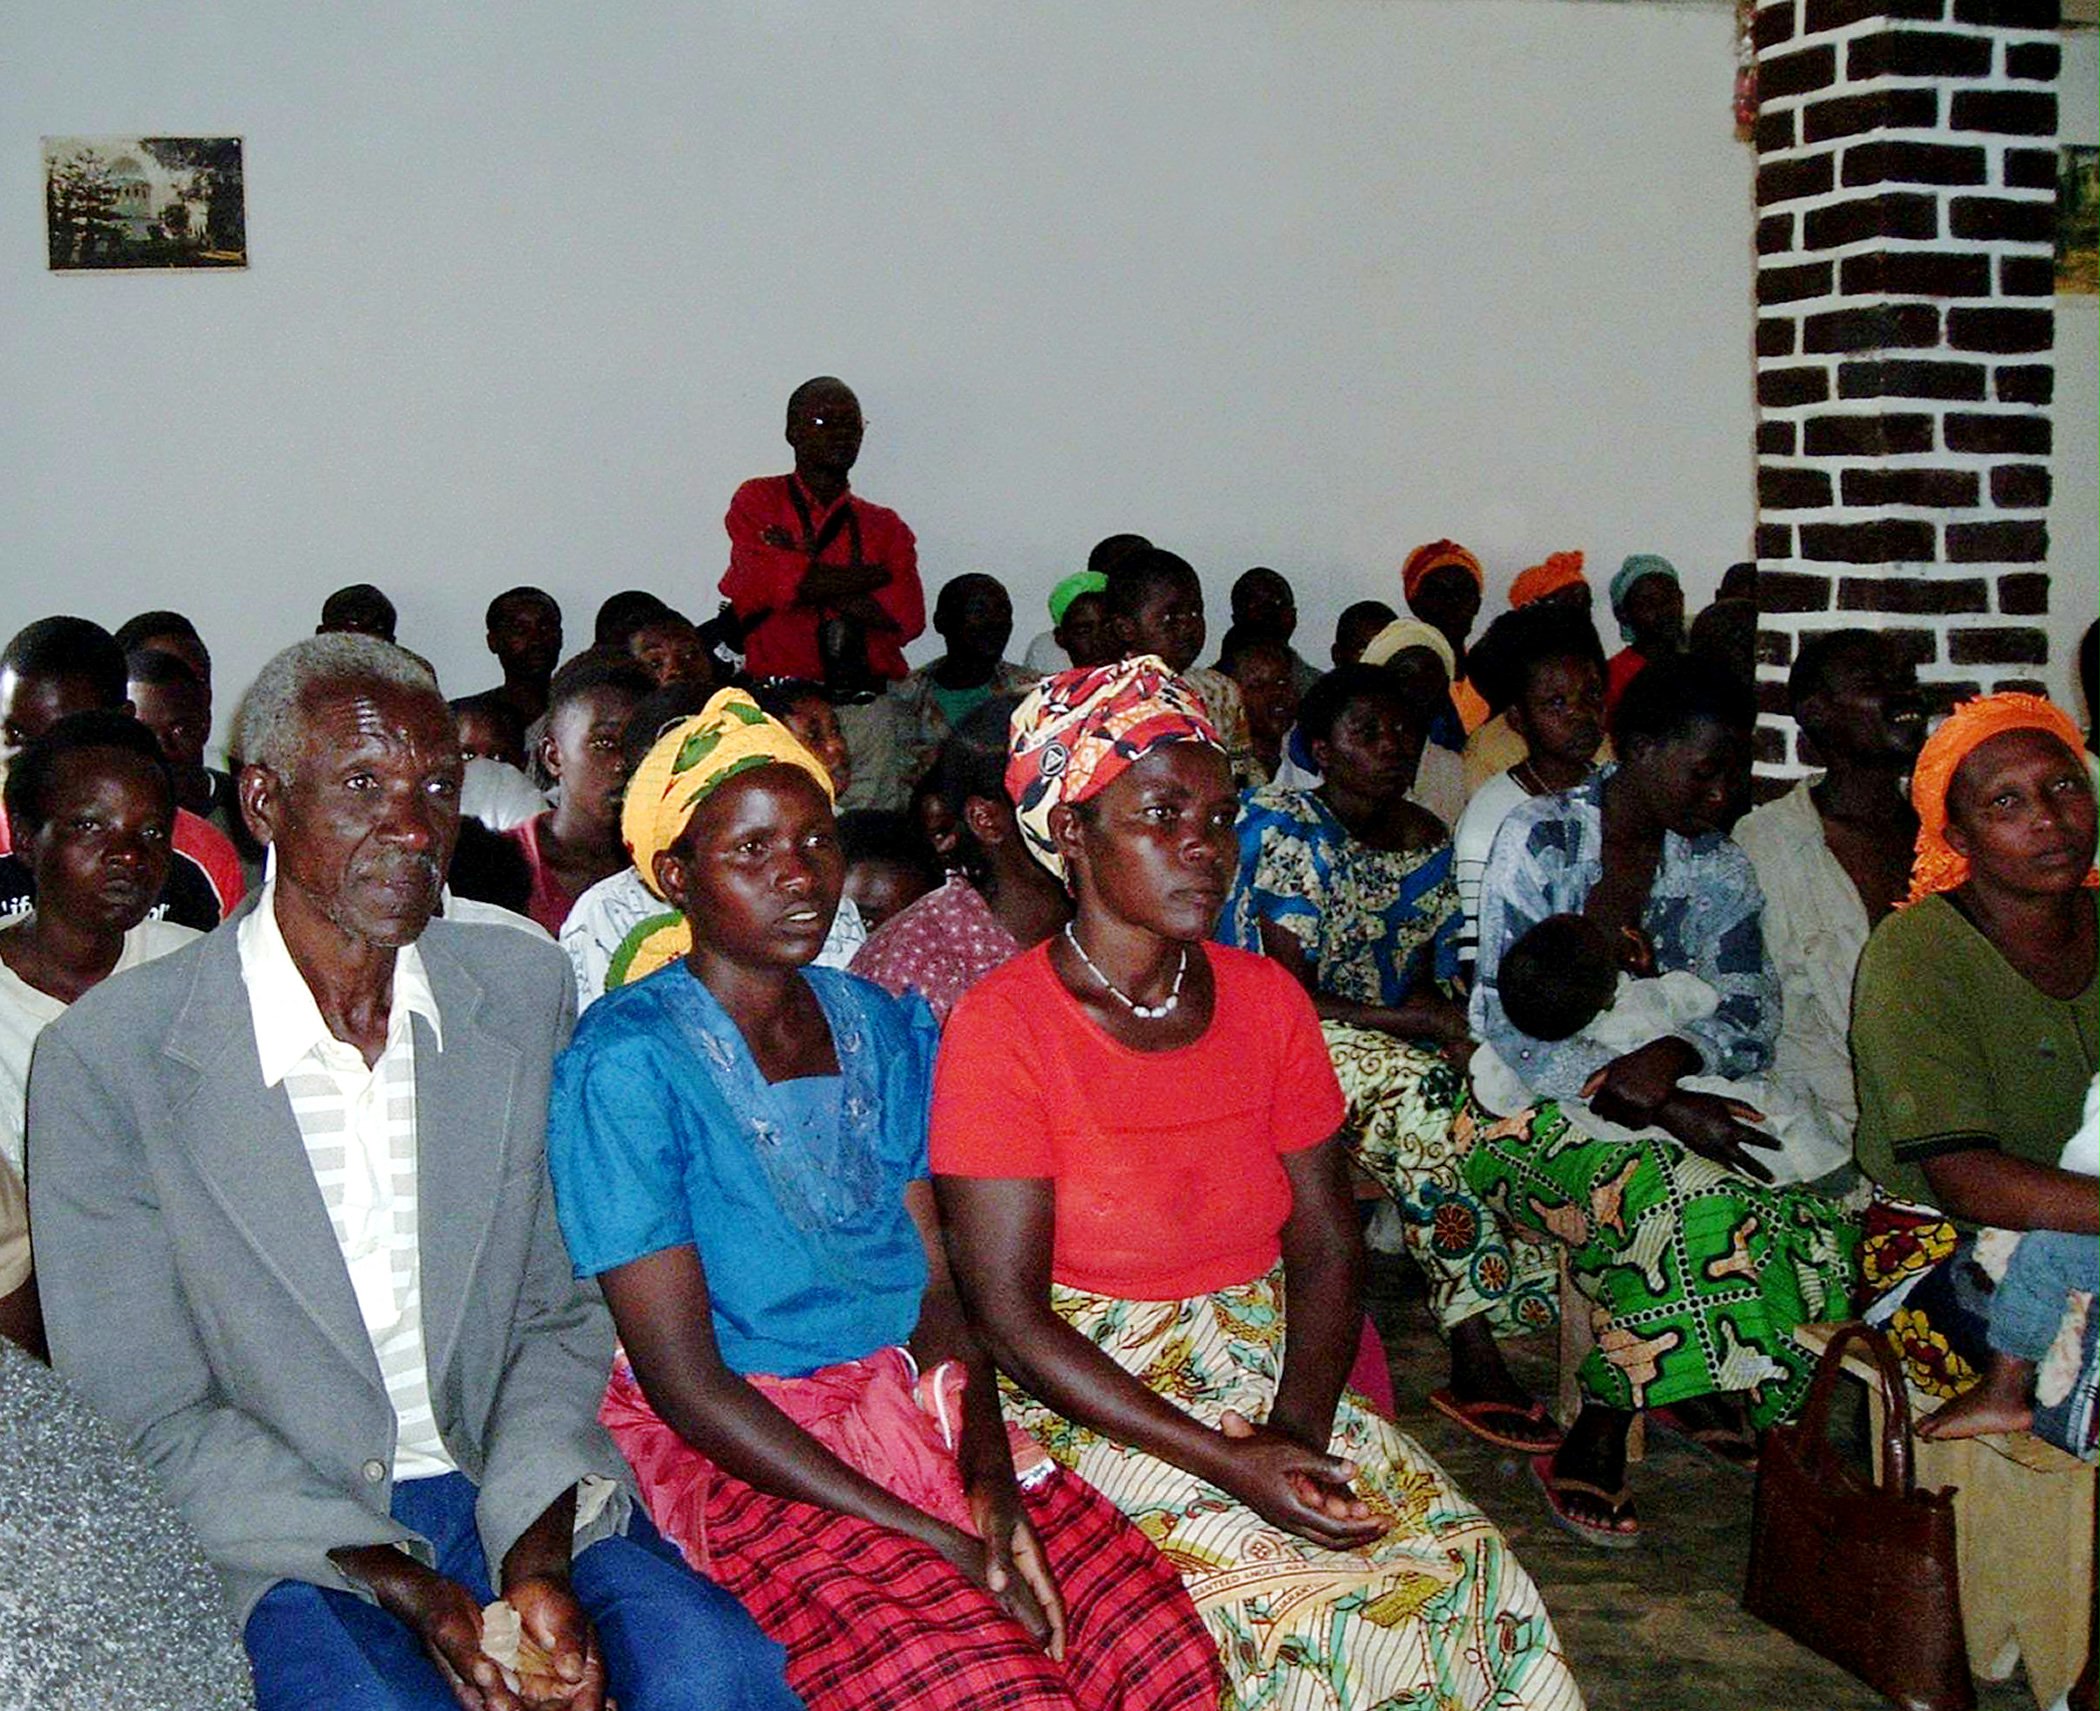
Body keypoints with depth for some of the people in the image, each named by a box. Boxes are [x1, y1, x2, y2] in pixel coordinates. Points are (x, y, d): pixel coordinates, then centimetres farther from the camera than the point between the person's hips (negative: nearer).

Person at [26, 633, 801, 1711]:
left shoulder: (524, 990, 5)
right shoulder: (107, 1058, -7)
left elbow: (558, 1315, 7)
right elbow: (152, 1420, -6)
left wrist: (536, 1557, -10)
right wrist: (410, 1591, -16)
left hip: (527, 1493, 3)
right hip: (285, 1532, -2)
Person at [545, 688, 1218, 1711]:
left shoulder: (880, 1029, 11)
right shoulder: (626, 1062, -8)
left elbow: (942, 1285, 8)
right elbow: (682, 1379, -11)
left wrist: (991, 1475, -12)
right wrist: (932, 1539, -16)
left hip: (930, 1415, 5)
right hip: (745, 1456, -5)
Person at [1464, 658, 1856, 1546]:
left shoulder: (1716, 867, 10)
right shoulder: (1540, 836, -7)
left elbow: (1752, 1018, 2)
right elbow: (1502, 1021, -14)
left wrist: (1673, 1057, -22)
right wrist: (1650, 1103, -24)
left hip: (1671, 1102, 5)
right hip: (1531, 1108, -5)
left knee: (1814, 1215, -23)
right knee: (1675, 1191, -35)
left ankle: (1601, 1428, -12)